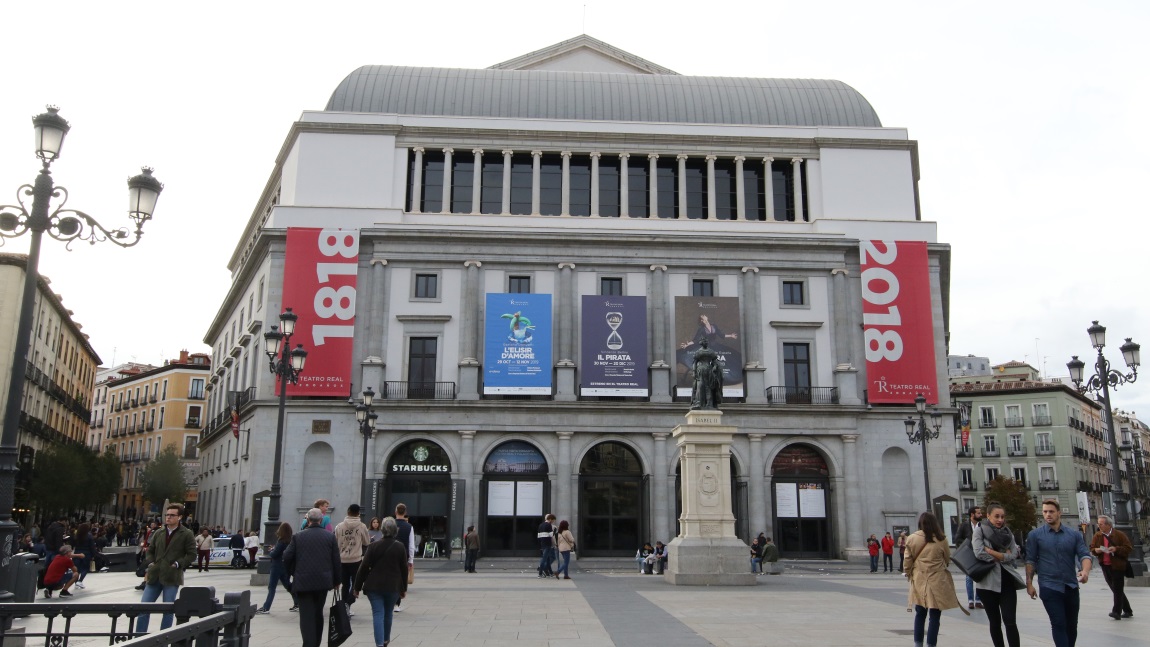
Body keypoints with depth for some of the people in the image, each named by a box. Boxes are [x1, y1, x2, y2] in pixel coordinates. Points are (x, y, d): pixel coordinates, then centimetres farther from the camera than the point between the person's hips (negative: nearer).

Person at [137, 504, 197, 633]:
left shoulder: (186, 534, -2)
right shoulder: (158, 533, 11)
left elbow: (192, 554, -4)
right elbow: (150, 550, 20)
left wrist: (178, 564, -12)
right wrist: (150, 562, 3)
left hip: (171, 577, -4)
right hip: (154, 575, 4)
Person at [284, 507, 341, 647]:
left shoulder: (298, 537, -3)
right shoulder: (330, 537, 0)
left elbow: (287, 557, -2)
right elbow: (336, 560, 2)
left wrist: (293, 573, 15)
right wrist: (336, 581, 12)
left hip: (303, 582, -2)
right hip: (323, 581, 2)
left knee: (307, 615, -2)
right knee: (318, 614, 17)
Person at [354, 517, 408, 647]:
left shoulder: (374, 546, -7)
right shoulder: (400, 547, -3)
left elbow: (364, 567, -6)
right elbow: (404, 569, 1)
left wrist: (357, 587, 3)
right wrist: (404, 588, 12)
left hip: (374, 586, -2)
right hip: (393, 587, 2)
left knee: (378, 614, -1)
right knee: (388, 614, 19)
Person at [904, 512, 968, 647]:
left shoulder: (912, 539, -3)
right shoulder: (941, 539, -6)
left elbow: (908, 560, 2)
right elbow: (947, 559, 7)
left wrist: (909, 574, 18)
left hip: (919, 581, 2)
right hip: (937, 581, -2)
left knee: (920, 614, 15)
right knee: (934, 616, 4)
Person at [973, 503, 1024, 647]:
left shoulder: (1007, 533, 9)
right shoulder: (980, 530, -3)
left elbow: (1013, 555, -4)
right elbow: (980, 553, -16)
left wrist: (990, 551, -11)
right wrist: (1003, 556, -7)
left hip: (1007, 581, 2)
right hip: (988, 582, -2)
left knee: (1010, 622, -7)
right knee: (995, 623, 8)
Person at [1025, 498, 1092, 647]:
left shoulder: (1074, 534, 6)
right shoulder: (1035, 535, 0)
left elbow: (1084, 555, -2)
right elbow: (1030, 561, 1)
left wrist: (1085, 571, -23)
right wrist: (1029, 583, -4)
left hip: (1071, 586, 3)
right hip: (1049, 587, -3)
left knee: (1072, 625, 12)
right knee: (1059, 624, -9)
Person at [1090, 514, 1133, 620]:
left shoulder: (1119, 534, -7)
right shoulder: (1097, 536, 7)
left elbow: (1128, 548, -8)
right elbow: (1092, 548, 15)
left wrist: (1116, 549, -21)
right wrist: (1096, 550, -7)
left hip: (1117, 566, -6)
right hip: (1105, 567, 6)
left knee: (1118, 589, -8)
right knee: (1116, 590, 12)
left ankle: (1117, 612, -10)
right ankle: (1127, 611, 23)